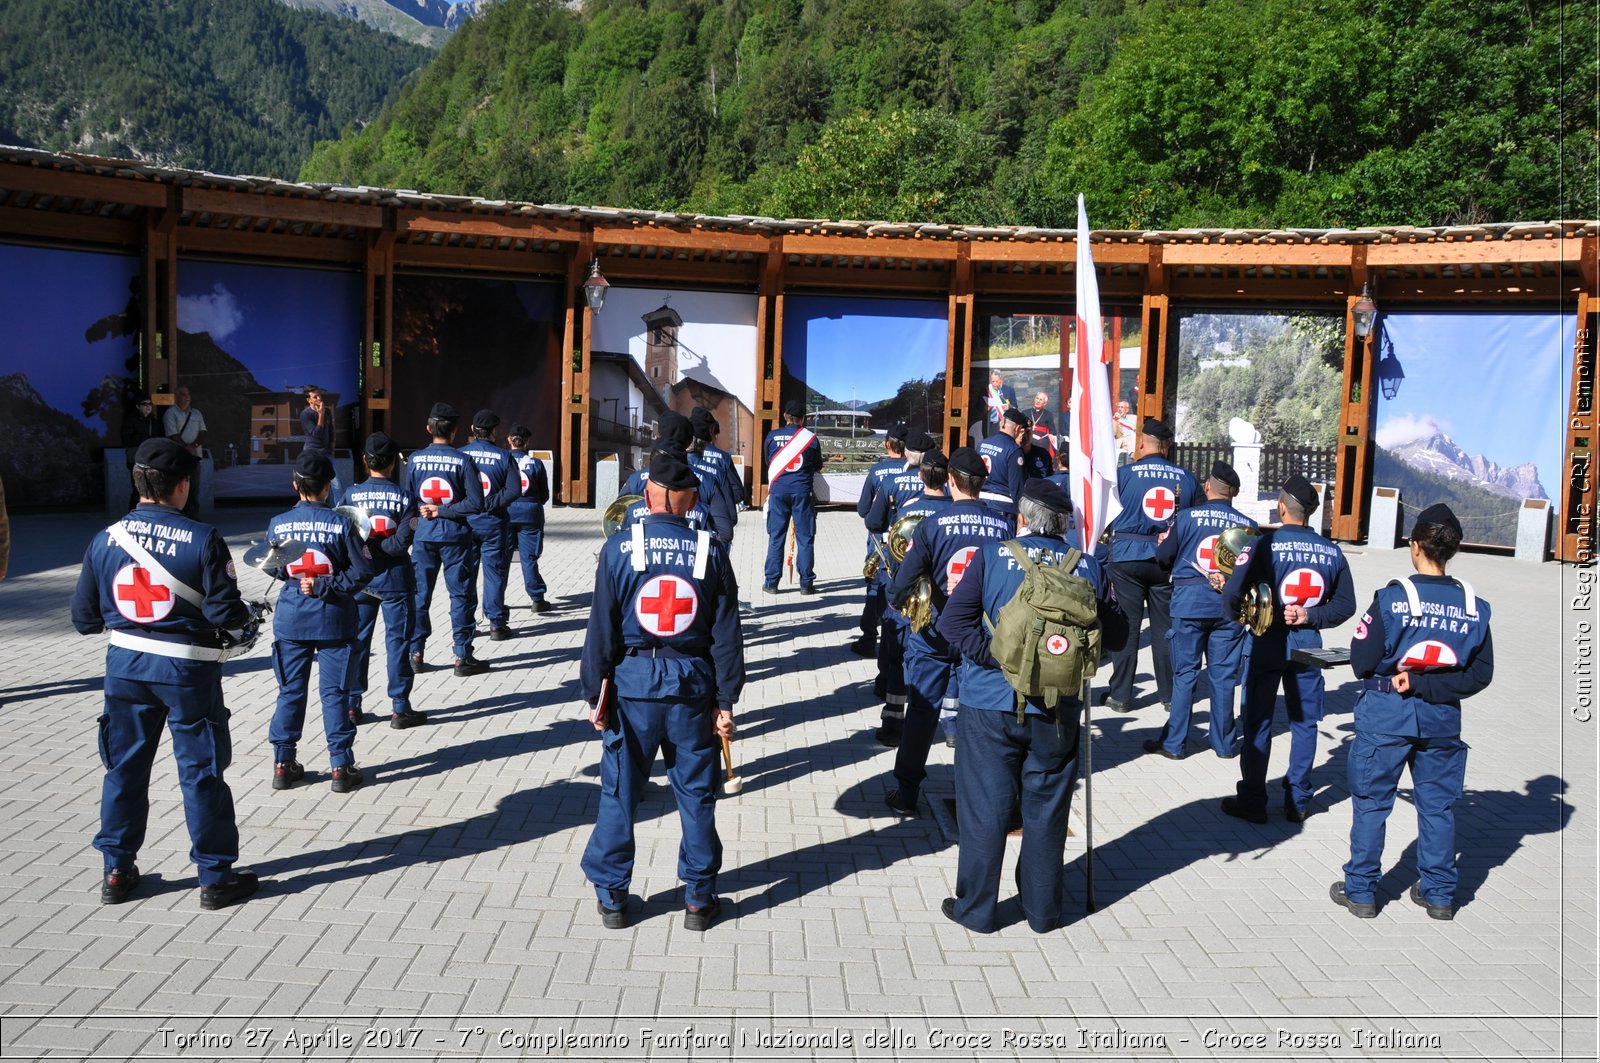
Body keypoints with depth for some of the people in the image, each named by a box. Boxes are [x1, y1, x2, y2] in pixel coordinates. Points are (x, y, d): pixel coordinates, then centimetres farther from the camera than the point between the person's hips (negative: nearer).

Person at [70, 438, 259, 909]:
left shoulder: (106, 538, -1)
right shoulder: (202, 539, -15)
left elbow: (84, 617, 4)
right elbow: (224, 610, -16)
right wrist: (246, 626, 5)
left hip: (124, 664, 4)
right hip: (188, 668, -4)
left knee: (124, 767, 17)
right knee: (201, 772, 5)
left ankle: (116, 871, 27)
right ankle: (216, 877, 13)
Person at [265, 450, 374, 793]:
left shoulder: (278, 524, -4)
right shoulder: (341, 524, -11)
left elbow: (273, 569, 7)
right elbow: (362, 571, -12)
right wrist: (326, 586, -9)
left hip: (290, 619, 2)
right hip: (333, 619, -2)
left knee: (290, 691, 12)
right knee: (334, 692, 4)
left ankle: (283, 764, 17)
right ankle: (341, 767, 7)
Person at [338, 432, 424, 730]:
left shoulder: (351, 495, -2)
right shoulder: (405, 498, -9)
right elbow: (402, 542, -17)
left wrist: (361, 546, 1)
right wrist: (379, 545, -7)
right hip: (395, 579, -3)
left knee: (357, 639, 12)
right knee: (398, 641, 4)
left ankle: (352, 705, 18)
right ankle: (400, 708, 7)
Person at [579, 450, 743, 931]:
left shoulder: (619, 548, -6)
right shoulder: (709, 551, -3)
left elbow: (601, 627, -4)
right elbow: (726, 633, -1)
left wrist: (595, 693, 4)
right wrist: (725, 700, 6)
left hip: (632, 681, -1)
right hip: (692, 684, 1)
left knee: (619, 792, 11)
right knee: (696, 793, 11)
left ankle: (612, 897, 20)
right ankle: (699, 899, 20)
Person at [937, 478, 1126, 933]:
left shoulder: (991, 557, -7)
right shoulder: (1087, 567, -2)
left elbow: (953, 622, -15)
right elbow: (1116, 634, 4)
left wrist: (997, 656, -12)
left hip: (990, 707, -1)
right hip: (1057, 712, 2)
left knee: (984, 809, 9)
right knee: (1046, 812, 14)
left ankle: (975, 909, 20)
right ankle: (1042, 911, 25)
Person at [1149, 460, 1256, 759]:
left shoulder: (1187, 516, -5)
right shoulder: (1248, 525, 0)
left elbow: (1163, 558, 1)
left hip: (1190, 603, -1)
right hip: (1229, 606, 1)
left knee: (1185, 673, 6)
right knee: (1224, 675, 10)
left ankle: (1173, 743, 9)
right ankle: (1224, 743, 19)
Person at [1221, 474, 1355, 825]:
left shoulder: (1264, 545, -13)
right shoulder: (1331, 552, 1)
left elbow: (1232, 593, -19)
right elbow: (1345, 605, 2)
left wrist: (1239, 616, 0)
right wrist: (1311, 616, -2)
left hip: (1267, 644, -3)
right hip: (1307, 646, 3)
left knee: (1257, 723, 5)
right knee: (1304, 723, 13)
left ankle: (1252, 802, 11)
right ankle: (1298, 802, 20)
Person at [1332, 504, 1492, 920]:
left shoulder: (1391, 598, -15)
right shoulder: (1473, 606, -3)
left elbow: (1362, 662, -11)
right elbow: (1479, 674, -3)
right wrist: (1427, 685, -6)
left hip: (1386, 715, -3)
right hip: (1442, 719, 3)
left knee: (1371, 802, 8)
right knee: (1438, 806, 16)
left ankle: (1361, 891, 16)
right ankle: (1439, 894, 26)